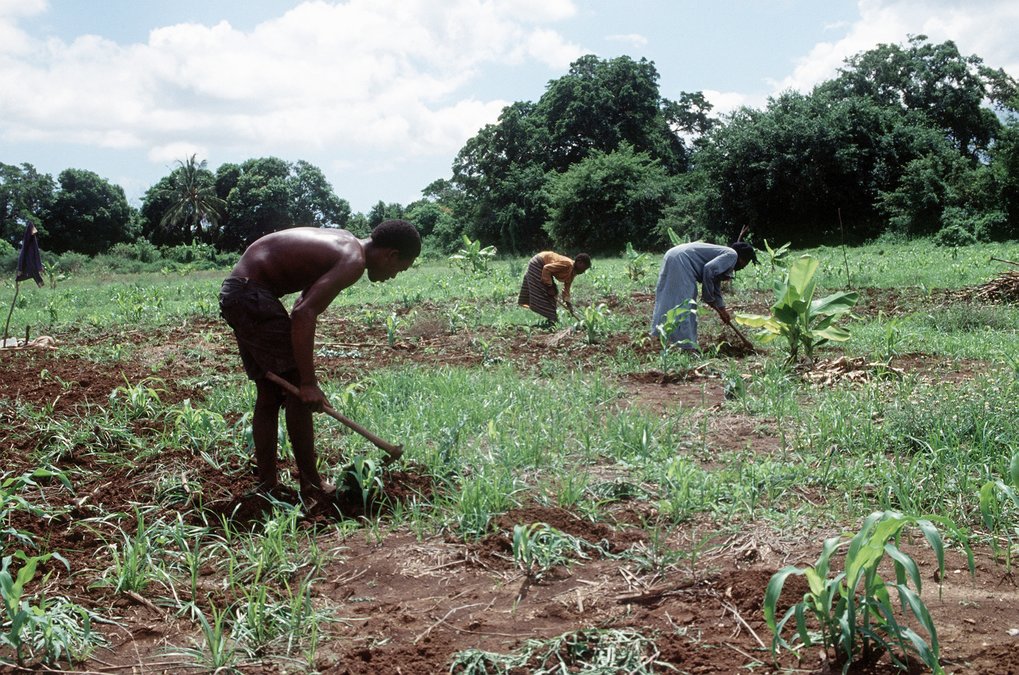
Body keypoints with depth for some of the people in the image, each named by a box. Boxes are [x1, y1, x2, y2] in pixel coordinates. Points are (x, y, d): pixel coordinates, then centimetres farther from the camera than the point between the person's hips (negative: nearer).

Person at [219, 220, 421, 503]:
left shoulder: (342, 243, 14)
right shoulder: (353, 261, -15)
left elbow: (305, 304, 19)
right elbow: (304, 314, -25)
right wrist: (308, 381, -20)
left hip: (234, 293, 10)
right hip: (252, 296, -10)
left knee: (269, 393, 14)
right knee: (300, 391, -3)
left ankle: (266, 487, 19)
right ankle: (312, 488, 4)